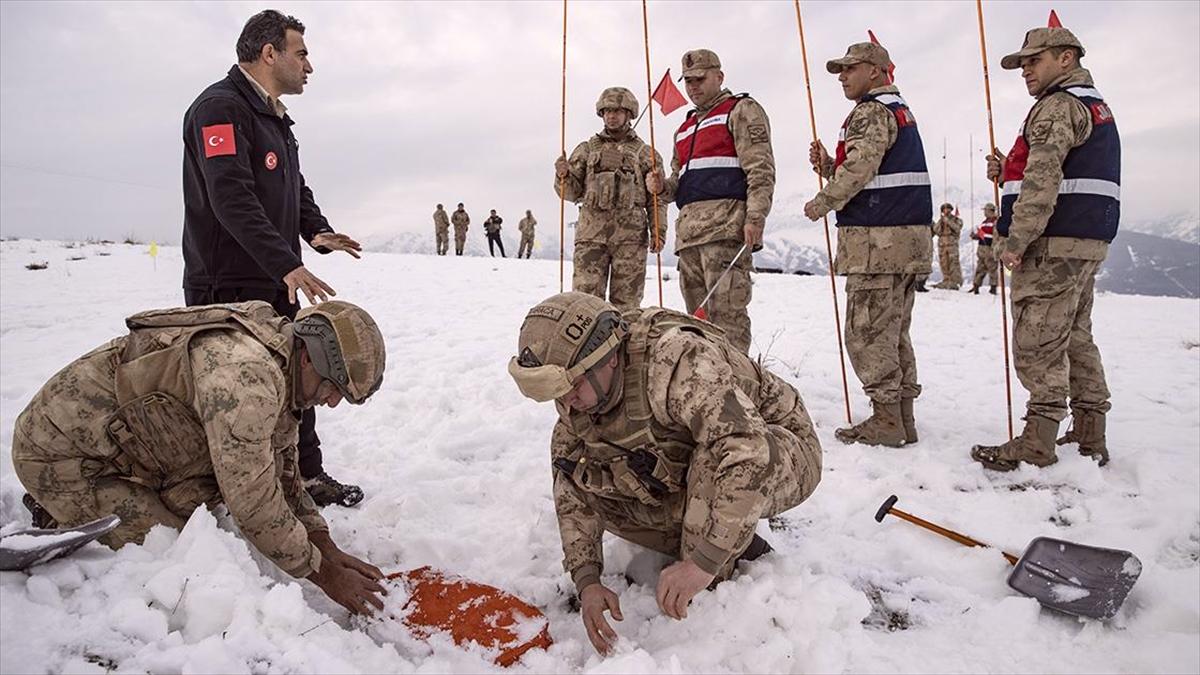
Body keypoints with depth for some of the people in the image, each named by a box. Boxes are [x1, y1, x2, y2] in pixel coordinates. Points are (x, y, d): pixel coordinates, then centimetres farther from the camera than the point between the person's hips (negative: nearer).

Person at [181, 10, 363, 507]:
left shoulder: (274, 118, 18)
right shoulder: (221, 106, -13)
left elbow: (295, 190, 22)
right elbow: (232, 197, -25)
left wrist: (317, 231, 1)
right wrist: (287, 263, -32)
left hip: (275, 284, 10)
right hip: (228, 288, -10)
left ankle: (307, 475, 26)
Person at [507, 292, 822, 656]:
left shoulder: (678, 357, -37)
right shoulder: (578, 396, -12)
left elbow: (749, 451, -45)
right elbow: (569, 484, -8)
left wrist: (703, 563, -45)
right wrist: (586, 579, -18)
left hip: (784, 453, -7)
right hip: (693, 476, 7)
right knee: (589, 481, -10)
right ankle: (733, 544, 0)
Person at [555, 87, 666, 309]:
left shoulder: (645, 154, 14)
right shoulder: (587, 149, 17)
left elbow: (656, 198, 9)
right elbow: (571, 192, 14)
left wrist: (658, 231, -3)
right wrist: (563, 175, -8)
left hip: (631, 234, -1)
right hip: (591, 233, 1)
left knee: (626, 300, -1)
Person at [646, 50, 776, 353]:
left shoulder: (741, 110, 8)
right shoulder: (685, 128, 31)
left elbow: (760, 168, -4)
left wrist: (755, 216, -17)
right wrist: (662, 186, 8)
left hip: (725, 225, -8)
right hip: (689, 228, 8)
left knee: (726, 312, -15)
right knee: (698, 314, 7)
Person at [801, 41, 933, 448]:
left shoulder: (872, 111, -7)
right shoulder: (901, 111, 24)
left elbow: (860, 168, -19)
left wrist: (822, 202, -5)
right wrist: (827, 167, 11)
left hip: (878, 240, -10)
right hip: (908, 236, 10)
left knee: (867, 334, -5)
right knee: (894, 333, 14)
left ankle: (886, 421, -1)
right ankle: (903, 417, 19)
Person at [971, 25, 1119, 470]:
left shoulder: (1059, 105, -9)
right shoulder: (1095, 106, 24)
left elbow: (1043, 181, -20)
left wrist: (1015, 240, -19)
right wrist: (1008, 170, 10)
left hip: (1053, 244, -10)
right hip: (1088, 241, 10)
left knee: (1038, 343, -7)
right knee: (1076, 338, 13)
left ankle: (1038, 444, -4)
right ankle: (1090, 439, 19)